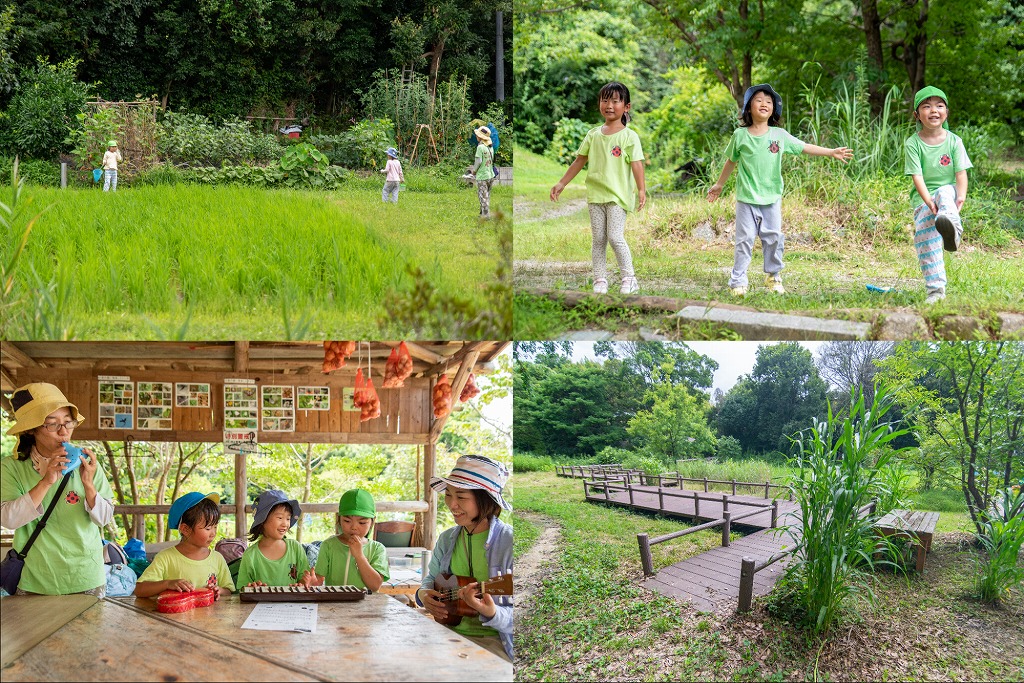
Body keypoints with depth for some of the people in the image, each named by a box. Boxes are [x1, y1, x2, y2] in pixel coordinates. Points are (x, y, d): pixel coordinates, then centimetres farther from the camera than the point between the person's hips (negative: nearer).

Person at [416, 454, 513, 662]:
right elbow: (432, 578, 25)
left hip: (493, 639, -6)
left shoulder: (507, 543, -13)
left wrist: (491, 613, -33)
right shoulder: (447, 539, 8)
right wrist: (423, 594, 2)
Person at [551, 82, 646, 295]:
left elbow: (637, 164, -12)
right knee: (597, 239, 6)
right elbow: (579, 161, 14)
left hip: (618, 195, -5)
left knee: (615, 237, -11)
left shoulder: (629, 136, -5)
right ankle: (600, 280, 13)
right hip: (595, 195, 5)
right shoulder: (593, 135, 8)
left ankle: (629, 279, 1)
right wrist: (561, 184, 13)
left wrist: (642, 190, -24)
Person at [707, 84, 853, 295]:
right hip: (747, 198, -2)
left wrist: (831, 152, -3)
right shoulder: (740, 135, -2)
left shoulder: (779, 135, 0)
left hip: (772, 198, 2)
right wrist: (719, 185, 20)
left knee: (774, 238, 7)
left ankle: (773, 277, 21)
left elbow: (805, 147, 4)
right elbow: (731, 161, 12)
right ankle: (738, 281, 3)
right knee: (745, 240, -2)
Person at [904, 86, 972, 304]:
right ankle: (936, 289, -12)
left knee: (944, 193, -35)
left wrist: (961, 197, -24)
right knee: (923, 234, -17)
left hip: (948, 191, -1)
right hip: (923, 198, 1)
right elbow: (917, 176, -12)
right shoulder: (913, 143, -4)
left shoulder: (954, 141, 0)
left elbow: (961, 172, -6)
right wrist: (928, 201, -27)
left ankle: (952, 227, -69)